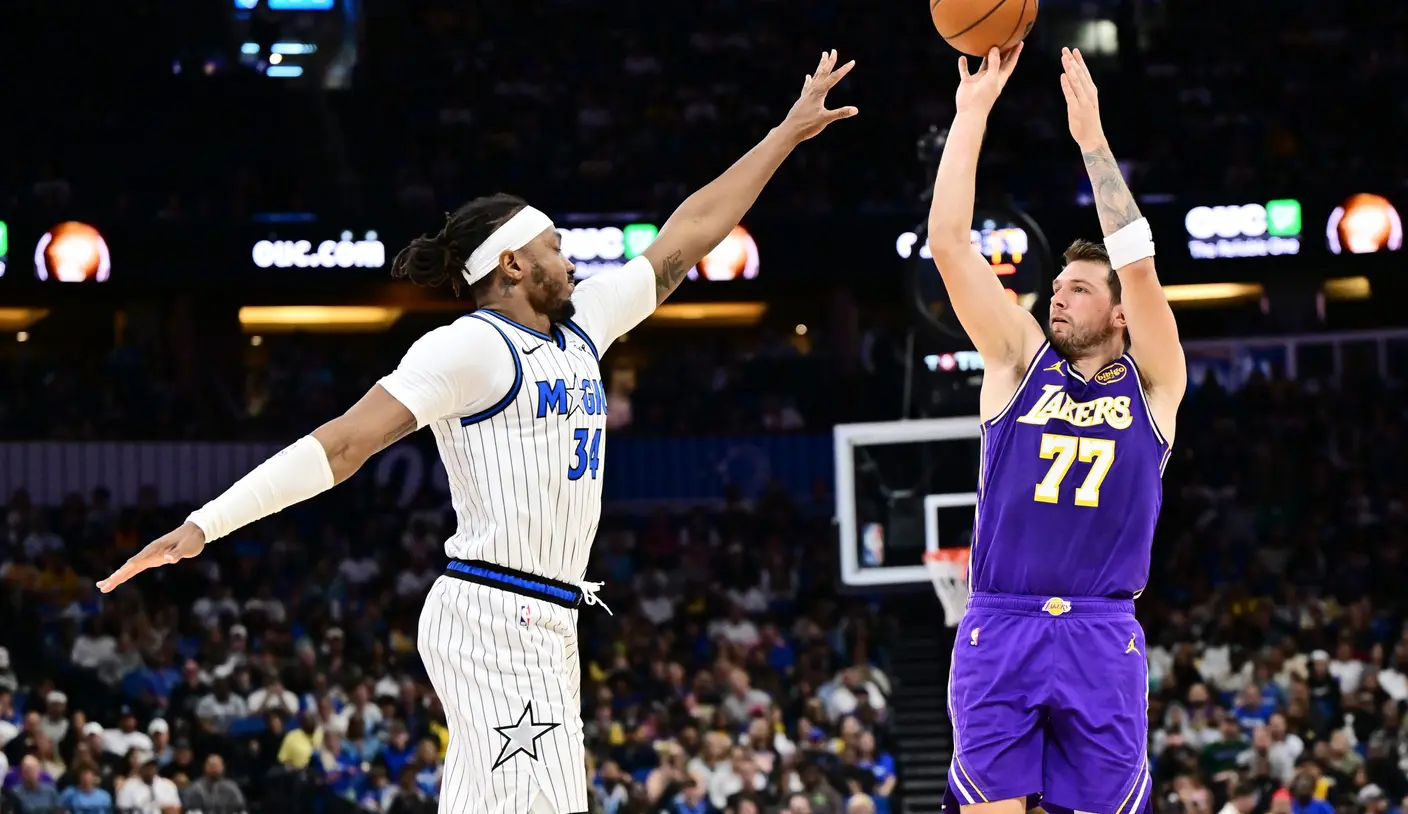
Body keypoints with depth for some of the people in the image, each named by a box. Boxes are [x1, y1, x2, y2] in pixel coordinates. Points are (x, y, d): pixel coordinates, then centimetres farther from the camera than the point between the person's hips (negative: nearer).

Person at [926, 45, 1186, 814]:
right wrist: (973, 110, -2)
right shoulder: (1019, 363, 10)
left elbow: (1137, 263, -8)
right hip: (998, 629, 1)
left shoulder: (1150, 382, 8)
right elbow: (948, 243, 2)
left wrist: (1091, 136, -7)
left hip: (1101, 637, 0)